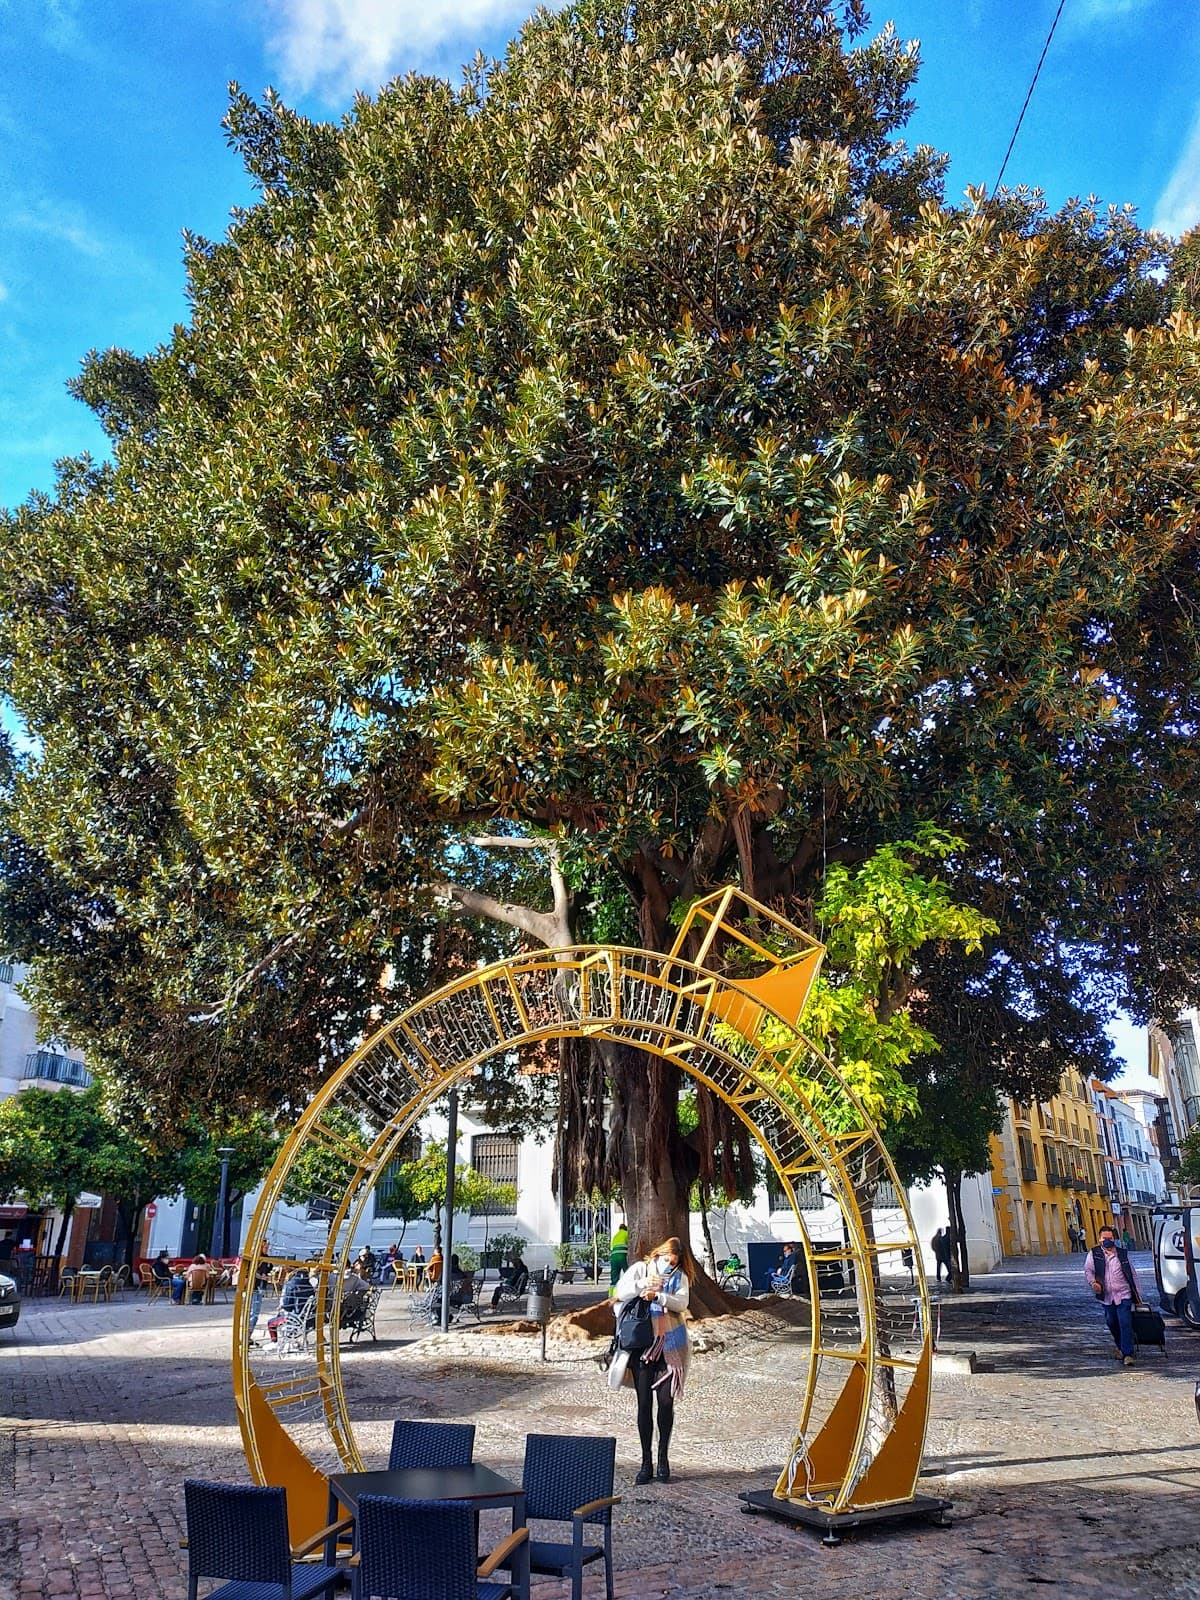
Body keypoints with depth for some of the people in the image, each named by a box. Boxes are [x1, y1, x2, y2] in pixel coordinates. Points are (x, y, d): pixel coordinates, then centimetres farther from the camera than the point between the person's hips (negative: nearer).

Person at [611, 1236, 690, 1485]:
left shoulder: (679, 1277, 6)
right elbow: (621, 1290, -7)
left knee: (666, 1402, 1)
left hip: (668, 1348, 0)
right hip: (640, 1346, 0)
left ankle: (664, 1458, 18)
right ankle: (646, 1462, 12)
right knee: (644, 1404, 3)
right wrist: (642, 1285, -21)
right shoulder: (640, 1269, 5)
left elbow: (682, 1303, -11)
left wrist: (656, 1295, -24)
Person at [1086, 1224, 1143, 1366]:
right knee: (1112, 1324, 13)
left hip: (1123, 1295, -1)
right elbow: (1088, 1270, -4)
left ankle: (1128, 1354, -10)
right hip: (1106, 1297, 1)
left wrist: (1138, 1296, 10)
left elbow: (1133, 1275, 11)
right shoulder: (1094, 1254, 4)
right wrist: (1093, 1282, -25)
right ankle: (1120, 1347, 36)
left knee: (1125, 1324, -11)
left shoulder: (1123, 1254, 7)